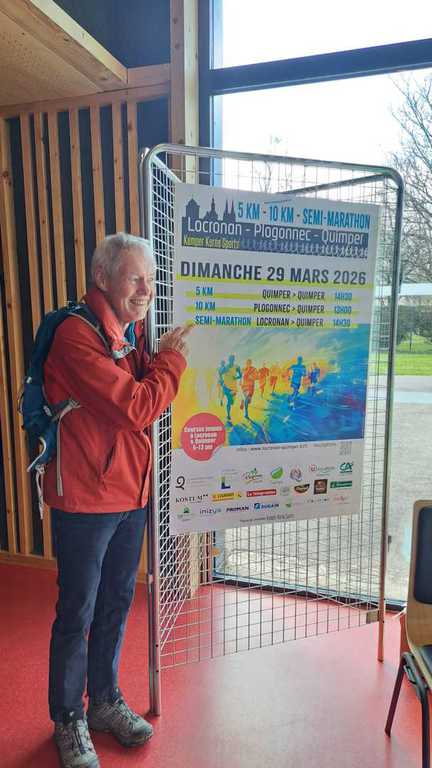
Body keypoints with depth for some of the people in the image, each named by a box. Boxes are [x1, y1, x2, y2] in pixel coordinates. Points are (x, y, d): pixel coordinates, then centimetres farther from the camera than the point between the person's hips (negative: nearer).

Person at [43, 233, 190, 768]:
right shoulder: (77, 335, -19)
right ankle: (69, 721, 34)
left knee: (116, 603, 20)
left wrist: (165, 360, -1)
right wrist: (172, 358, -11)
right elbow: (137, 409, -23)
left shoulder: (131, 332, 8)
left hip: (130, 492, 8)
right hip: (85, 498, -8)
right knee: (77, 614, 10)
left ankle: (105, 701, 42)